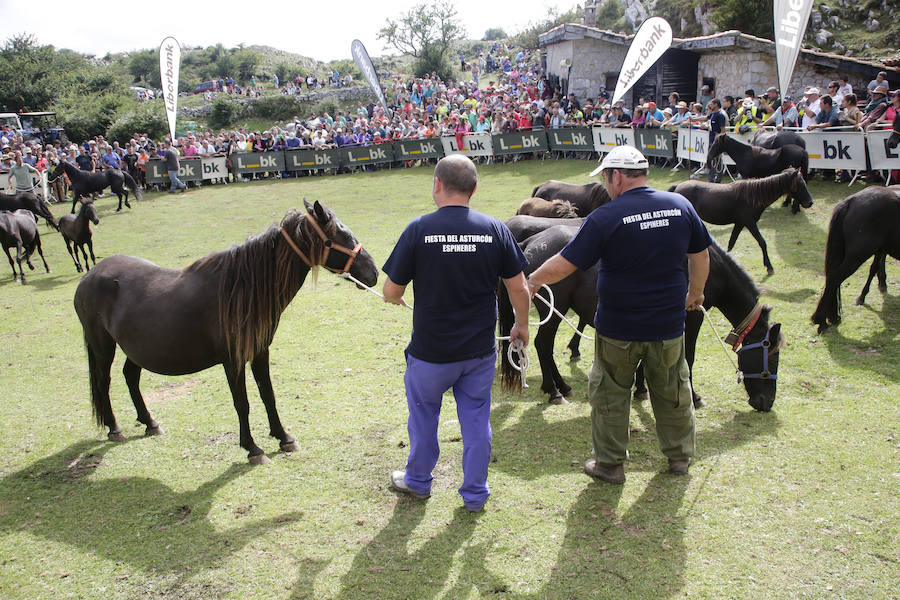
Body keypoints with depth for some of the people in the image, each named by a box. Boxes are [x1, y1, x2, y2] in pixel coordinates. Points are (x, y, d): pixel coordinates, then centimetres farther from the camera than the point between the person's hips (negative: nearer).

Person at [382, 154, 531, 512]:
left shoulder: (419, 229, -13)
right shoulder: (495, 229, -7)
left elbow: (392, 290, -8)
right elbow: (518, 287, -3)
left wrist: (393, 298, 16)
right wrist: (522, 325, 14)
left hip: (431, 351, -1)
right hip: (480, 349, 2)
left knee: (423, 414, 20)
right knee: (476, 419, 16)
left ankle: (418, 481, 40)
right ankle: (475, 494, 27)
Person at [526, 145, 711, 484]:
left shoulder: (605, 218, -16)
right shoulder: (680, 205, -2)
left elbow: (563, 265, -15)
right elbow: (701, 256, 9)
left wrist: (533, 281, 2)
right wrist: (695, 292, 25)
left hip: (617, 328, -4)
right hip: (668, 325, 4)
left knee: (609, 394, 14)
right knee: (672, 391, 21)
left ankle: (609, 464, 24)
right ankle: (680, 456, 36)